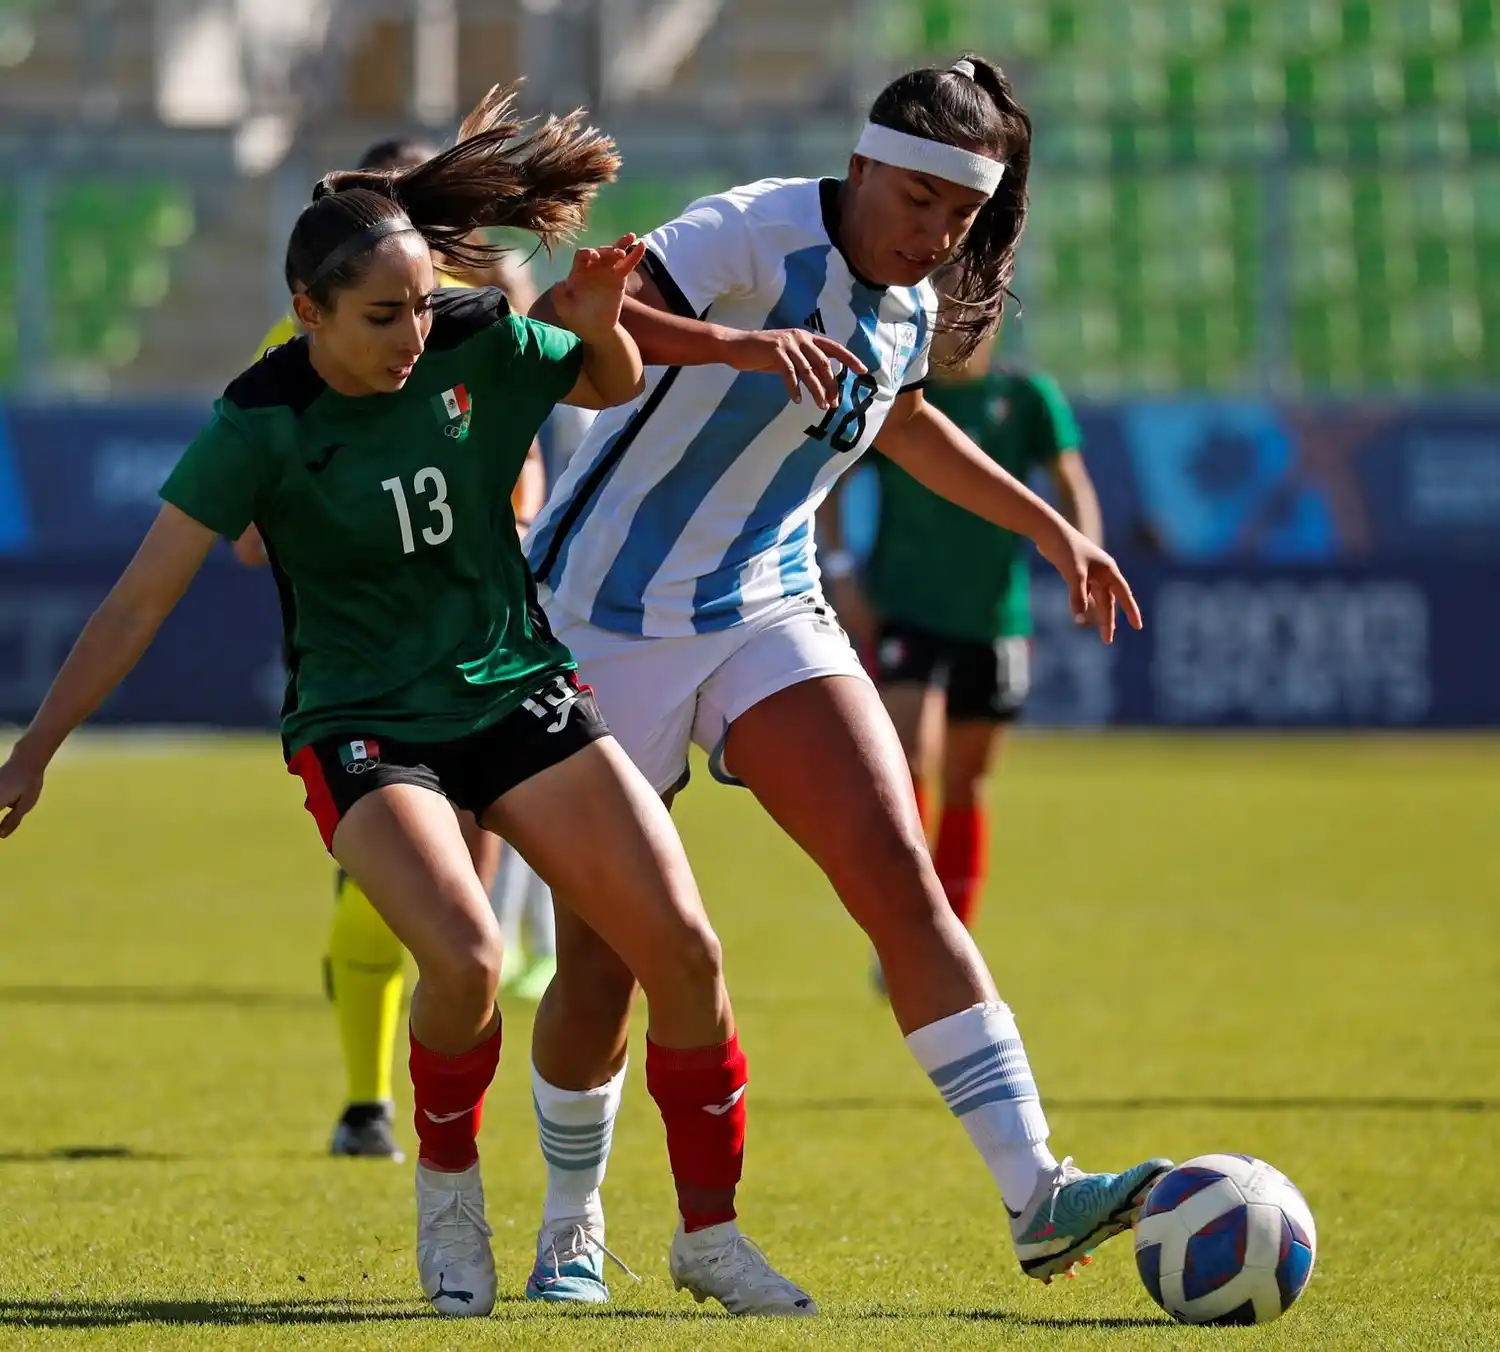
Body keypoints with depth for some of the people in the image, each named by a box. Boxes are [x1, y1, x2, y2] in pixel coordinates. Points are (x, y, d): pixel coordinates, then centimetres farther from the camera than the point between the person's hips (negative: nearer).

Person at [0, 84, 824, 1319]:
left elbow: (614, 388, 12)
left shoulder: (477, 349, -7)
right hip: (362, 729, -4)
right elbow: (142, 600, -13)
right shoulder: (263, 428, -15)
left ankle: (710, 1233, 9)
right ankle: (448, 1194, 2)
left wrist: (602, 327, -12)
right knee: (465, 957, -28)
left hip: (515, 693, 4)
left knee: (682, 945, -8)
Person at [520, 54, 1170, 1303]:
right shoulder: (760, 236, -19)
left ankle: (1036, 1196, -20)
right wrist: (734, 344, -47)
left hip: (767, 612, 6)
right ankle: (569, 1234, 23)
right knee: (603, 958, -1)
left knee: (901, 875, -13)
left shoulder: (912, 307, 4)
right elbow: (567, 318, -33)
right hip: (611, 621, -6)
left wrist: (1047, 525, 29)